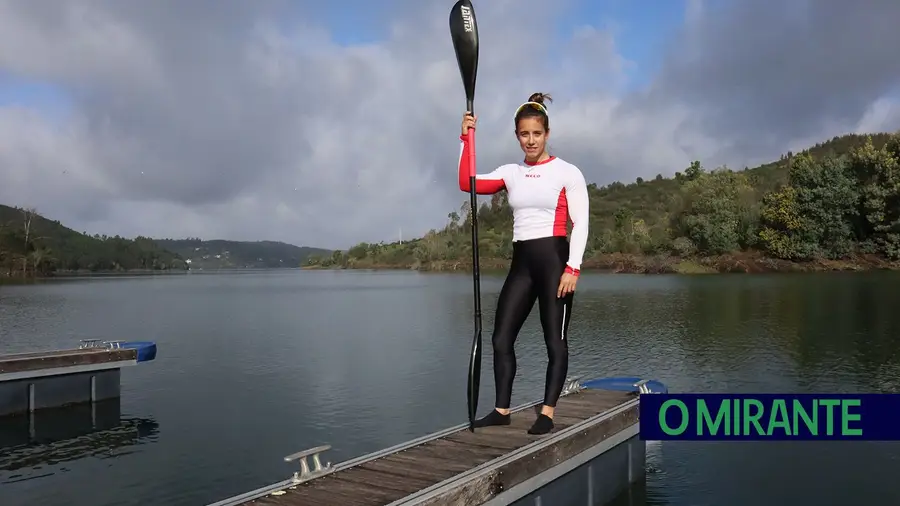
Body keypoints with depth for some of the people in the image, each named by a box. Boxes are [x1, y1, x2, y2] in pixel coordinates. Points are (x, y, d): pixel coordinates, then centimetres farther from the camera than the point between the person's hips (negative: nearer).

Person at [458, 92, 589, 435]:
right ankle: (502, 410, 15)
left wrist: (572, 268, -15)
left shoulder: (567, 172, -1)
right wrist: (466, 139, -5)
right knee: (501, 338, 5)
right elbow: (468, 183, 0)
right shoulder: (511, 173, 11)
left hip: (554, 259, -5)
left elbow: (580, 223, -6)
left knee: (555, 340, 2)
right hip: (521, 262, 5)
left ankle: (547, 414, 10)